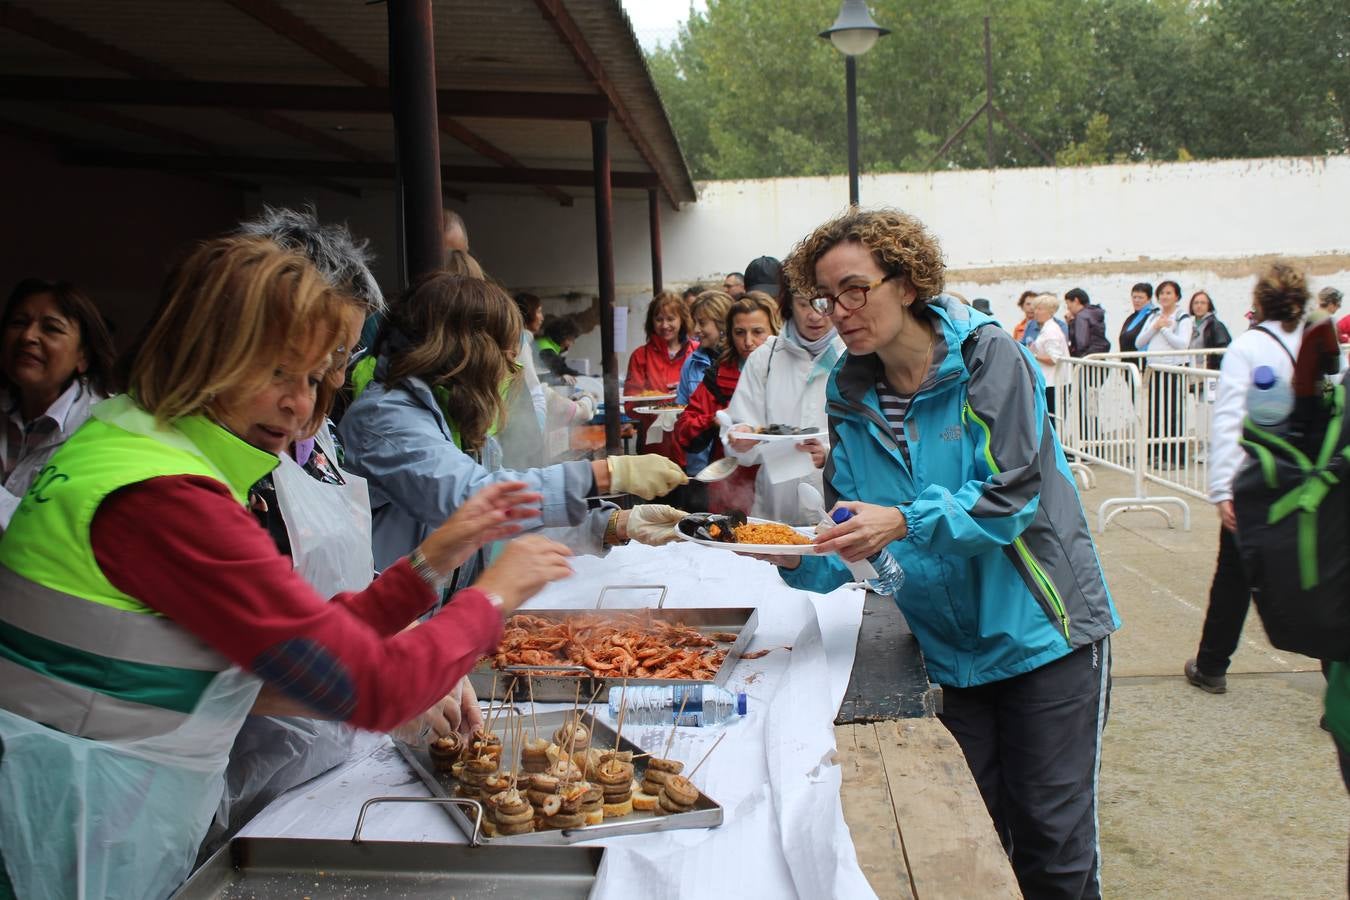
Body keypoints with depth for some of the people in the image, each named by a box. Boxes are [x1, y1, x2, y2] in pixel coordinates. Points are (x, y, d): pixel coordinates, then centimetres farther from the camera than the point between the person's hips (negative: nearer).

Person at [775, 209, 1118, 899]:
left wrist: (905, 522, -34)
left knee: (1053, 839, 3)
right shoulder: (852, 398, 1)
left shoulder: (987, 357, -12)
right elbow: (852, 543, 0)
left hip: (1043, 630, -4)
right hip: (956, 652, 4)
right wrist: (801, 561, -20)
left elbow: (1010, 496, -21)